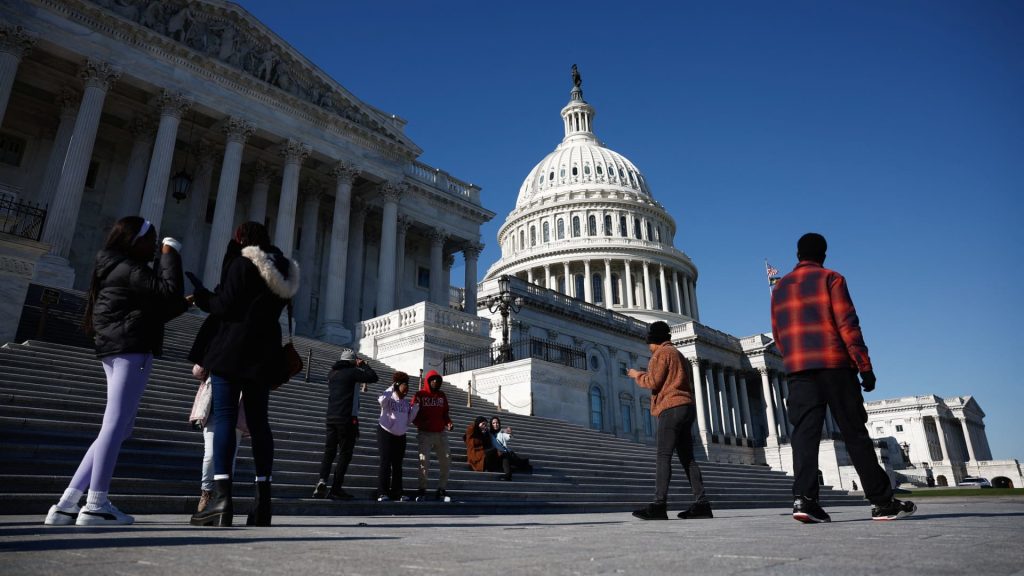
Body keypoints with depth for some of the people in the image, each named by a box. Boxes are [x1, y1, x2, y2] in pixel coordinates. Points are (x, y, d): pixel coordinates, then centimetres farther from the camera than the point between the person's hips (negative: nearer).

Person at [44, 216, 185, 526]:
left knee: (120, 427, 10)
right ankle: (96, 505, -9)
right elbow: (168, 290, -18)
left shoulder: (118, 269, 24)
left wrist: (184, 303, 17)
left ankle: (67, 503, 10)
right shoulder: (128, 269, -8)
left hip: (117, 351, 11)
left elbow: (151, 312, 24)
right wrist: (171, 254, -8)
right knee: (116, 424, -11)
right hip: (131, 350, -11)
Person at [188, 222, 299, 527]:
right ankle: (263, 500, 6)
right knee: (258, 421, 7)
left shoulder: (242, 264, -6)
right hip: (264, 354, 7)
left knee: (224, 417, -6)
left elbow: (225, 307, -11)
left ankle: (222, 495, -13)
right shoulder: (283, 273, 16)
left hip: (233, 350, -6)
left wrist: (202, 296, 7)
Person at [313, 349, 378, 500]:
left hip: (331, 418, 6)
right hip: (347, 418, -6)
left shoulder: (332, 373, 12)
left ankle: (322, 479, -12)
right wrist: (364, 365, 7)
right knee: (345, 454, 1)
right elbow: (373, 377, -7)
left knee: (329, 451, 9)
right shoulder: (352, 372, -8)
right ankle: (336, 490, -1)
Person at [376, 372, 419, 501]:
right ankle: (382, 493, -7)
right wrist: (392, 388, -24)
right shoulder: (389, 400, -8)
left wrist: (415, 408, -3)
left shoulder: (406, 403, 8)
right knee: (385, 463, -9)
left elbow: (408, 421, 6)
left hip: (400, 436, 6)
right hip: (386, 433, -6)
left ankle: (396, 492, 13)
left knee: (397, 464, 8)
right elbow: (381, 400, -33)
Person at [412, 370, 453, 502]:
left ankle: (442, 490, 13)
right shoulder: (420, 395, 1)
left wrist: (448, 422, -1)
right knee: (424, 461, -11)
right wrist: (420, 423, -19)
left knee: (446, 461, 3)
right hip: (425, 433, -4)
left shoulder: (442, 396, 14)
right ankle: (421, 490, 2)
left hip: (441, 433, 5)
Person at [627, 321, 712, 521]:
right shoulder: (677, 354, 25)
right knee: (687, 457, 6)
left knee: (663, 456, -13)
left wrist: (637, 375, 7)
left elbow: (653, 382, -10)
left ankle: (659, 505, -18)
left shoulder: (661, 353, -3)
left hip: (672, 408, -9)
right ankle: (701, 503, 1)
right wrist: (645, 375, 25)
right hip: (686, 406, 9)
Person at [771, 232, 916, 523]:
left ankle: (804, 498, -16)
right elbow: (847, 324, -5)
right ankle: (882, 501, 9)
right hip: (834, 364, -3)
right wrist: (865, 366, -4)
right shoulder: (830, 279, 3)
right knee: (854, 432, 3)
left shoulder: (780, 288, 16)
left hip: (797, 368, 3)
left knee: (805, 431, -4)